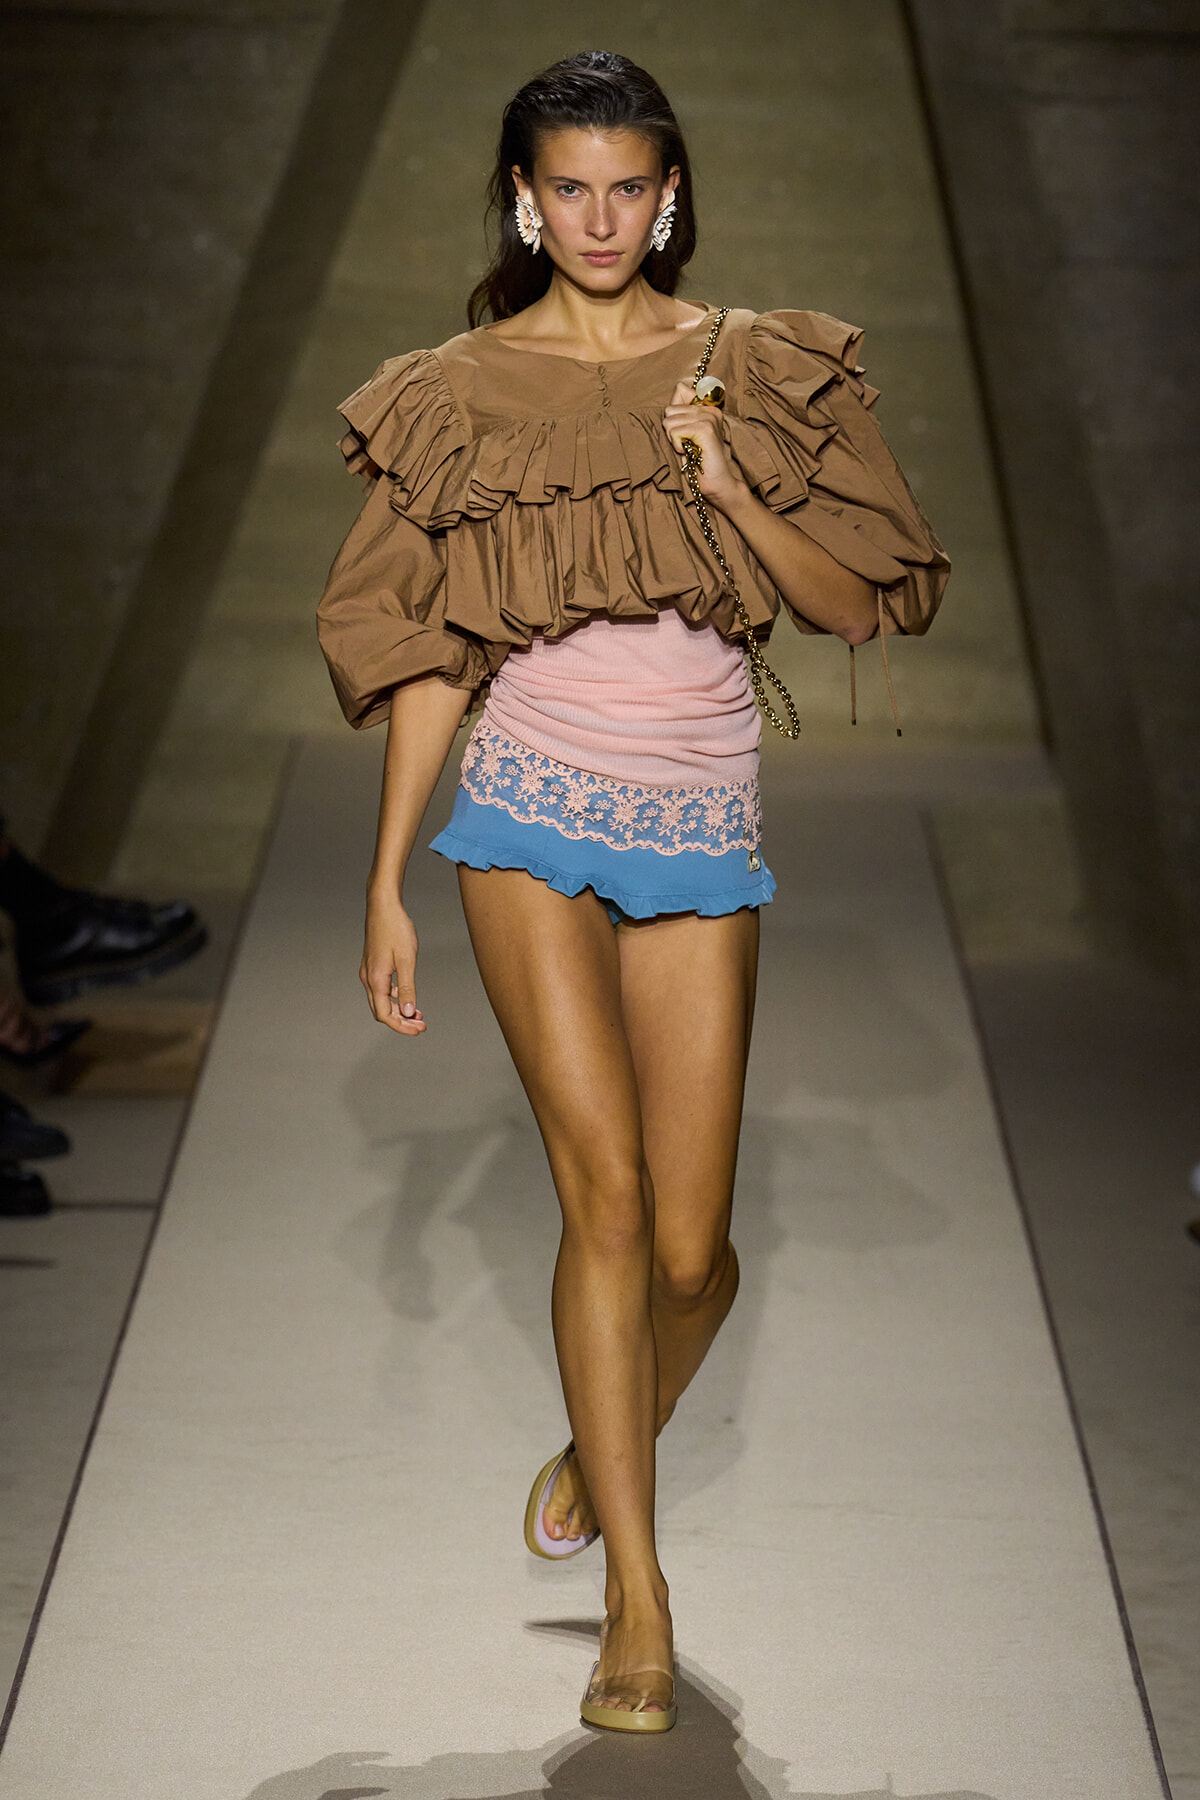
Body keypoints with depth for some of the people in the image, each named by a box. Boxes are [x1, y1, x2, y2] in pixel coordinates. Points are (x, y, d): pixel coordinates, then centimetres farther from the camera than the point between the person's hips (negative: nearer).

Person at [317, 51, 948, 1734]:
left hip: (700, 825, 1)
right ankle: (637, 1598, -5)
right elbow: (429, 652, 6)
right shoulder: (457, 393, 4)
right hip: (532, 808, -1)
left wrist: (734, 489, -14)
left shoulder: (752, 368, 5)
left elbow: (862, 600, 2)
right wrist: (387, 882, 4)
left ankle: (608, 1445, 35)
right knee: (605, 1188, -14)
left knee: (689, 1245, 2)